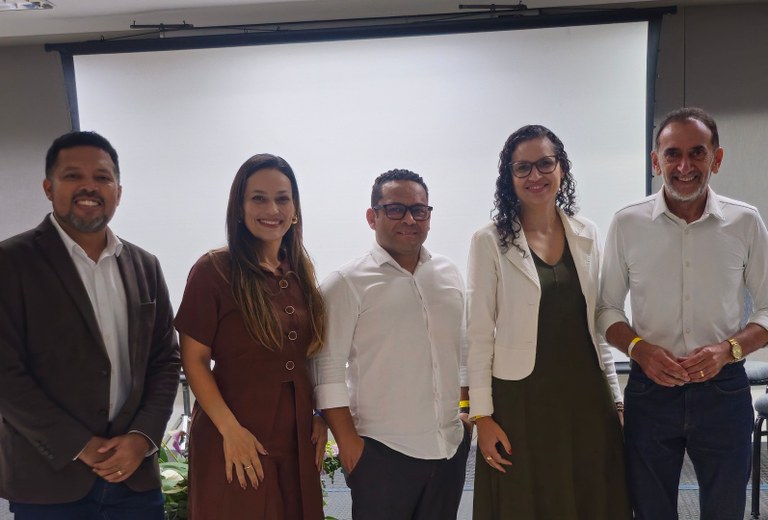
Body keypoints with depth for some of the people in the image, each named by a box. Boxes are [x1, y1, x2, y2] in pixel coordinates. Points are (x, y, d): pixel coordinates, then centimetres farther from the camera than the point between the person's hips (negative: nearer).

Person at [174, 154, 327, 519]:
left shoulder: (300, 270, 5)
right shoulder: (214, 270, -12)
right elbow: (194, 359, -11)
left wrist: (320, 418, 5)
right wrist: (231, 430, -16)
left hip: (298, 438, 5)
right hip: (238, 437, -5)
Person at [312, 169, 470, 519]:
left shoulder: (449, 274, 7)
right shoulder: (346, 283, -9)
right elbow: (328, 368, -10)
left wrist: (469, 410, 12)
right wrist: (347, 440, -11)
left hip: (451, 445, 5)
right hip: (381, 451, -5)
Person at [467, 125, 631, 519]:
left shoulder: (587, 235, 5)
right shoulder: (490, 241, -8)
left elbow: (596, 323, 11)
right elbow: (479, 334, -8)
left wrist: (615, 394, 11)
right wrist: (482, 416, -9)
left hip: (587, 395, 4)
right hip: (522, 399, -4)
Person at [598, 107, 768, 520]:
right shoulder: (627, 223, -5)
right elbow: (607, 308, 3)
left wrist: (728, 349, -15)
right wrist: (639, 348, -15)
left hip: (723, 389, 1)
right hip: (651, 389, 0)